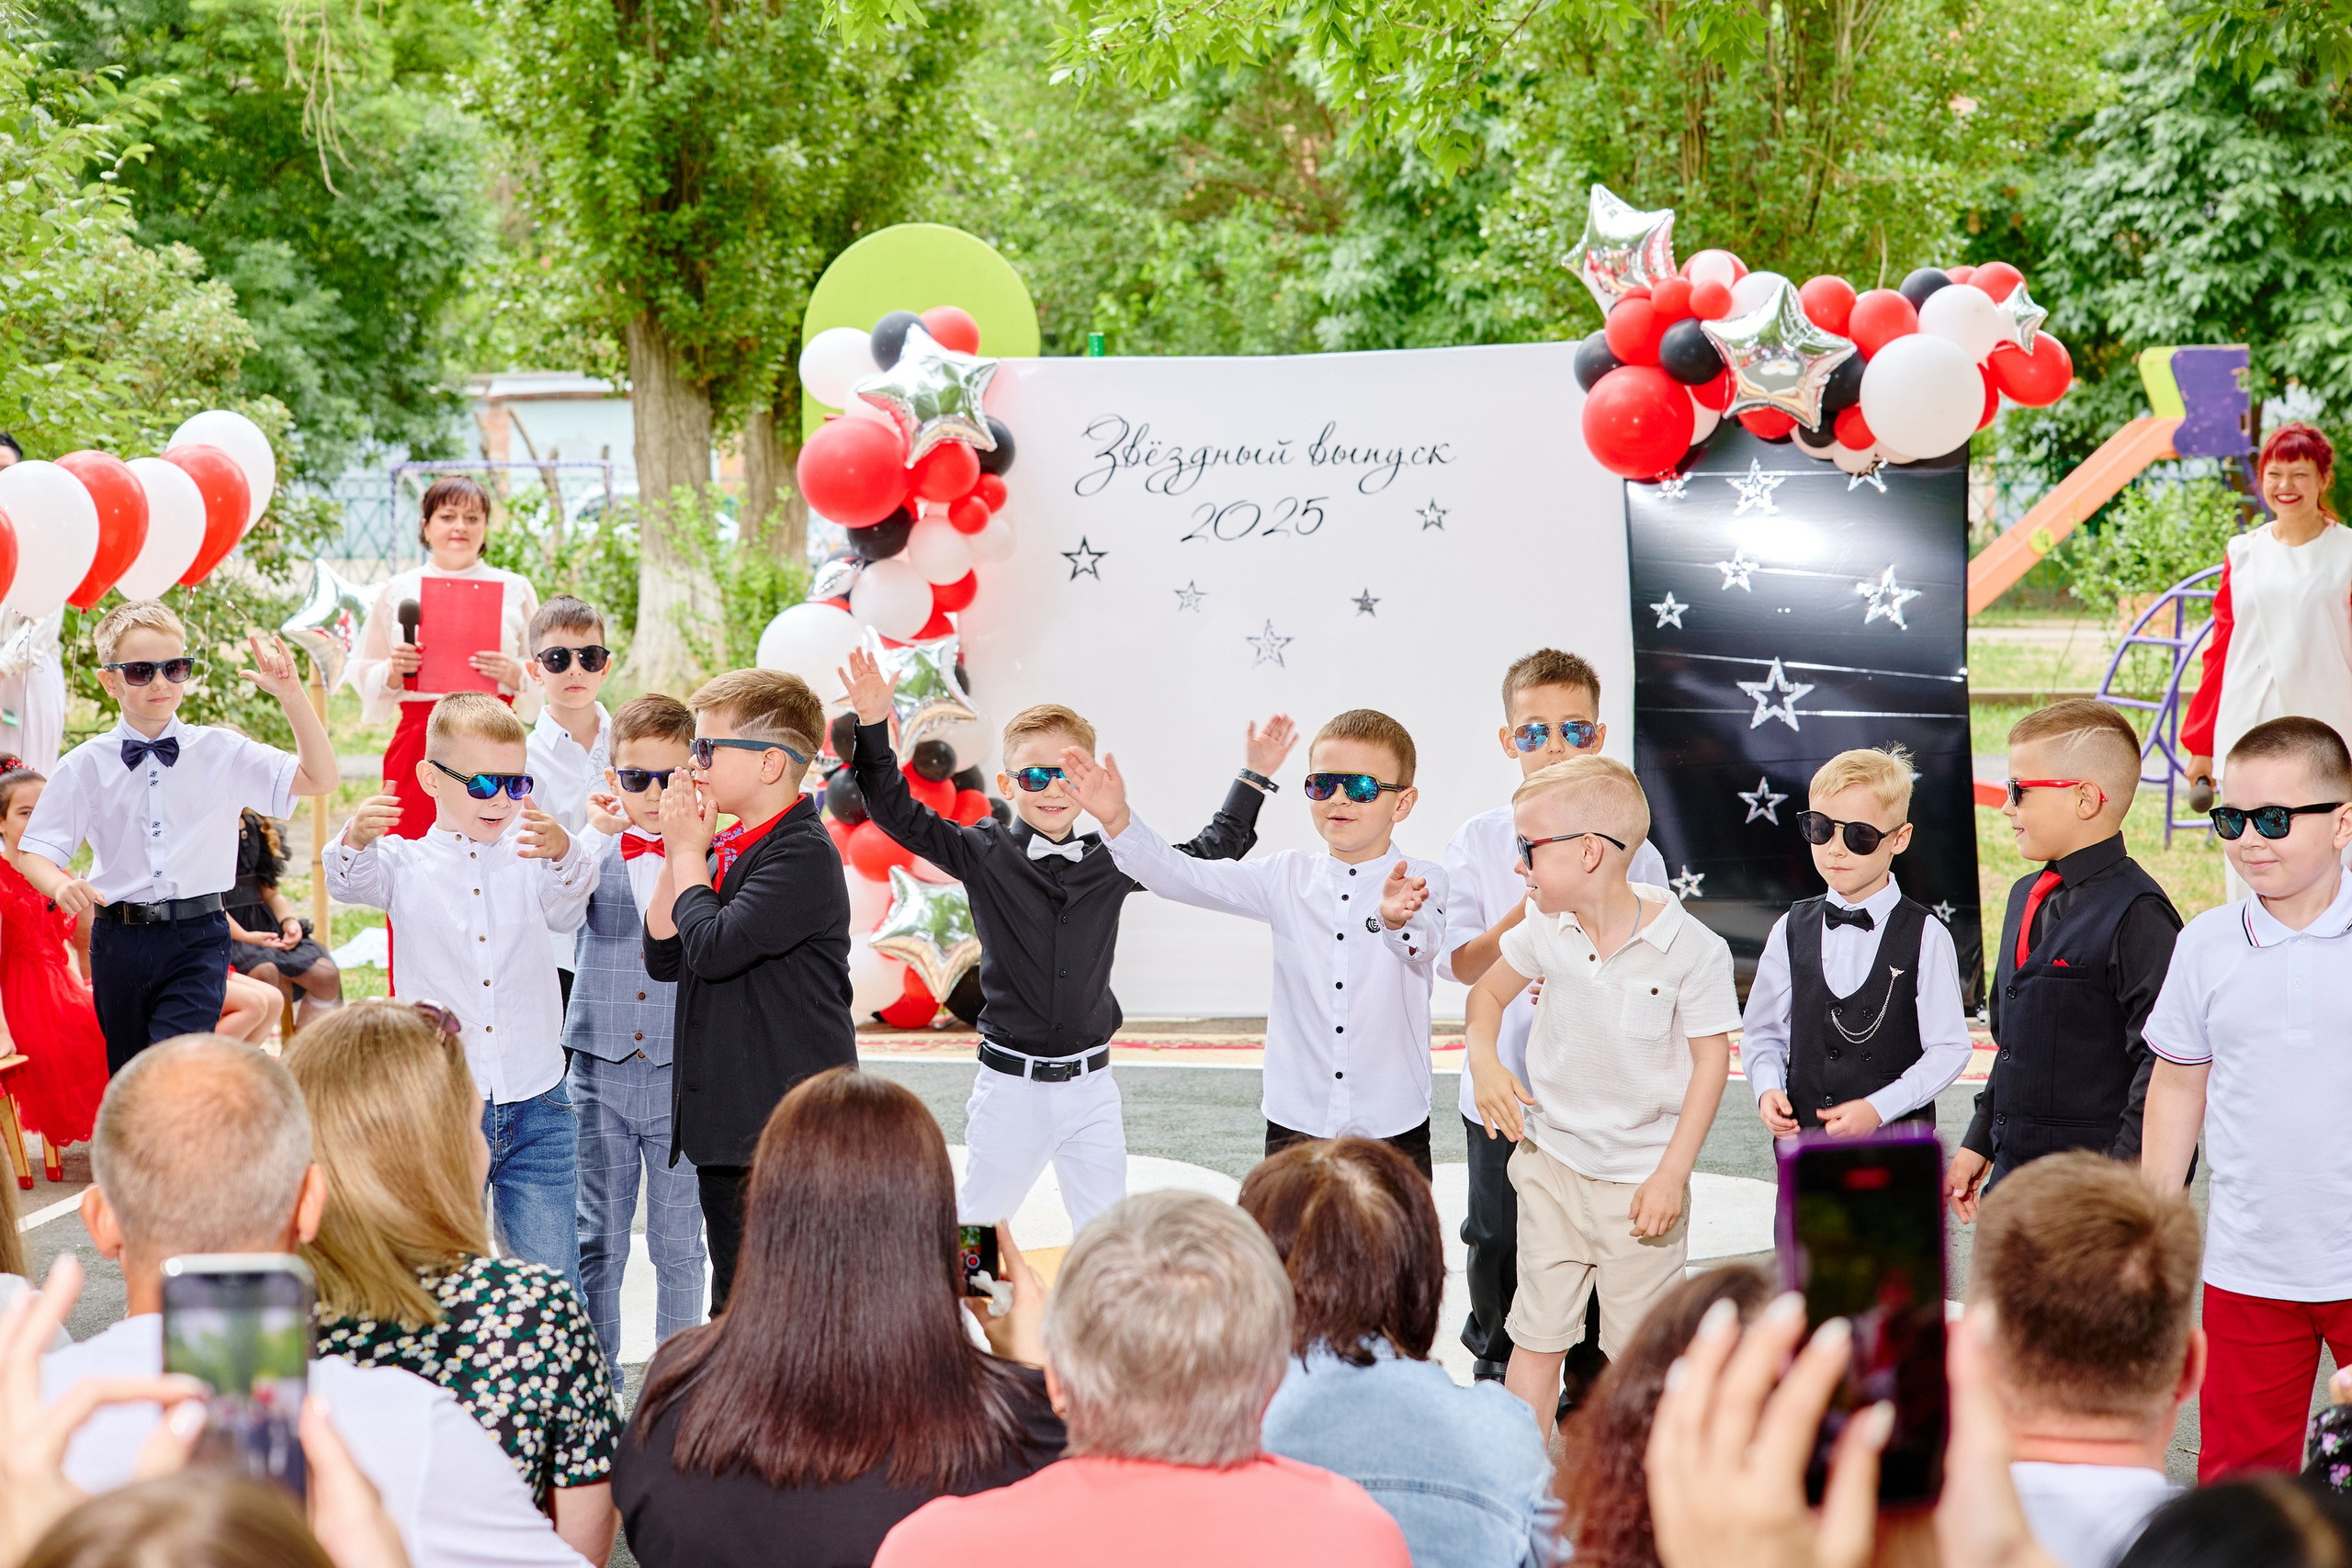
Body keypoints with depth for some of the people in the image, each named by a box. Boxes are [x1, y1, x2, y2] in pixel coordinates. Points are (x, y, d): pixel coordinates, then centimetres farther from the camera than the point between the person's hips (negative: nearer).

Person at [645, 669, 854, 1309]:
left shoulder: (803, 855, -16)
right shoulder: (723, 848, 12)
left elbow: (713, 947, -24)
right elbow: (664, 958, 13)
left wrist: (690, 855, -8)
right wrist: (679, 855, 3)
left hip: (789, 1124, -9)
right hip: (726, 1122, 9)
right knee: (733, 1302, 16)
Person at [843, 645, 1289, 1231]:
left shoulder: (1112, 863, 3)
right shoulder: (985, 855, -4)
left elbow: (1211, 852, 17)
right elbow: (899, 813, -9)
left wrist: (1254, 776, 14)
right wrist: (874, 727, -19)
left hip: (1090, 1087, 2)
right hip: (1009, 1086, -2)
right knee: (976, 1231, 7)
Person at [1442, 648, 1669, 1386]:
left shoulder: (1630, 845, -1)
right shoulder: (1479, 841, 0)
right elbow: (1458, 964, -6)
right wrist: (1528, 907, -19)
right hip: (1503, 1087, 1)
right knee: (1498, 1247, 12)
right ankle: (1496, 1382, 30)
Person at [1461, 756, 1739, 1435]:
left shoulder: (1692, 948, -16)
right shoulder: (1543, 932, -5)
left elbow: (1711, 1059, -10)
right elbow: (1488, 991, 14)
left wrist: (1672, 1174, -13)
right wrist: (1484, 1063, -6)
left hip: (1644, 1178, -3)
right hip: (1552, 1163, 3)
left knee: (1636, 1352, 8)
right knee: (1537, 1339, 7)